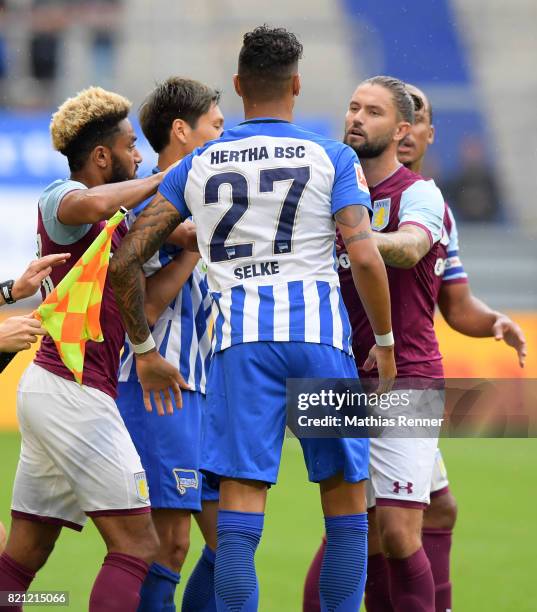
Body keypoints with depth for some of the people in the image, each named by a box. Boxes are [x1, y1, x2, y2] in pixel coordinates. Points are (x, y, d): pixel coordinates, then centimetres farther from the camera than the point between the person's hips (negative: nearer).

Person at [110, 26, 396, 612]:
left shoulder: (197, 166, 14)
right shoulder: (333, 158, 7)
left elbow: (124, 262, 11)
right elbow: (365, 258, -5)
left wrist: (145, 349, 21)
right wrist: (385, 341, 8)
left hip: (240, 338, 1)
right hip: (320, 331, -1)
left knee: (240, 503, -3)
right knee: (345, 498, 9)